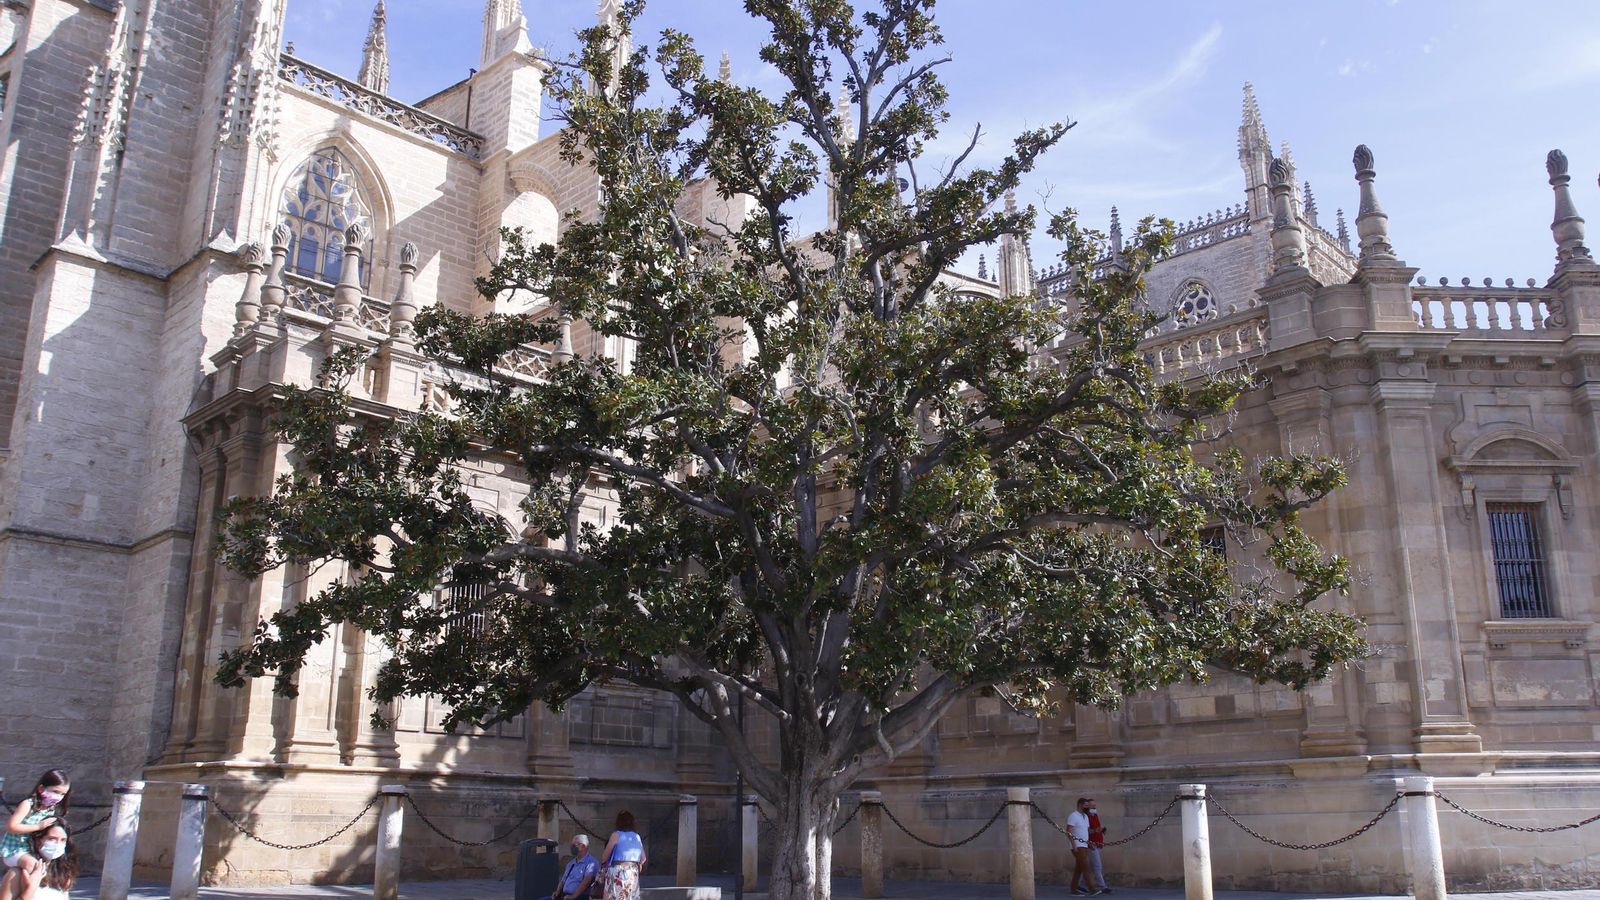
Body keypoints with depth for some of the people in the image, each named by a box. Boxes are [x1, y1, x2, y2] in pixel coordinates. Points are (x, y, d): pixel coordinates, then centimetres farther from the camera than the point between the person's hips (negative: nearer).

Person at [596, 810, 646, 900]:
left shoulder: (616, 835, -3)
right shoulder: (637, 837, 12)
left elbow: (604, 856, 1)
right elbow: (643, 859, 19)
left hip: (617, 872, -5)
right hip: (633, 874, 5)